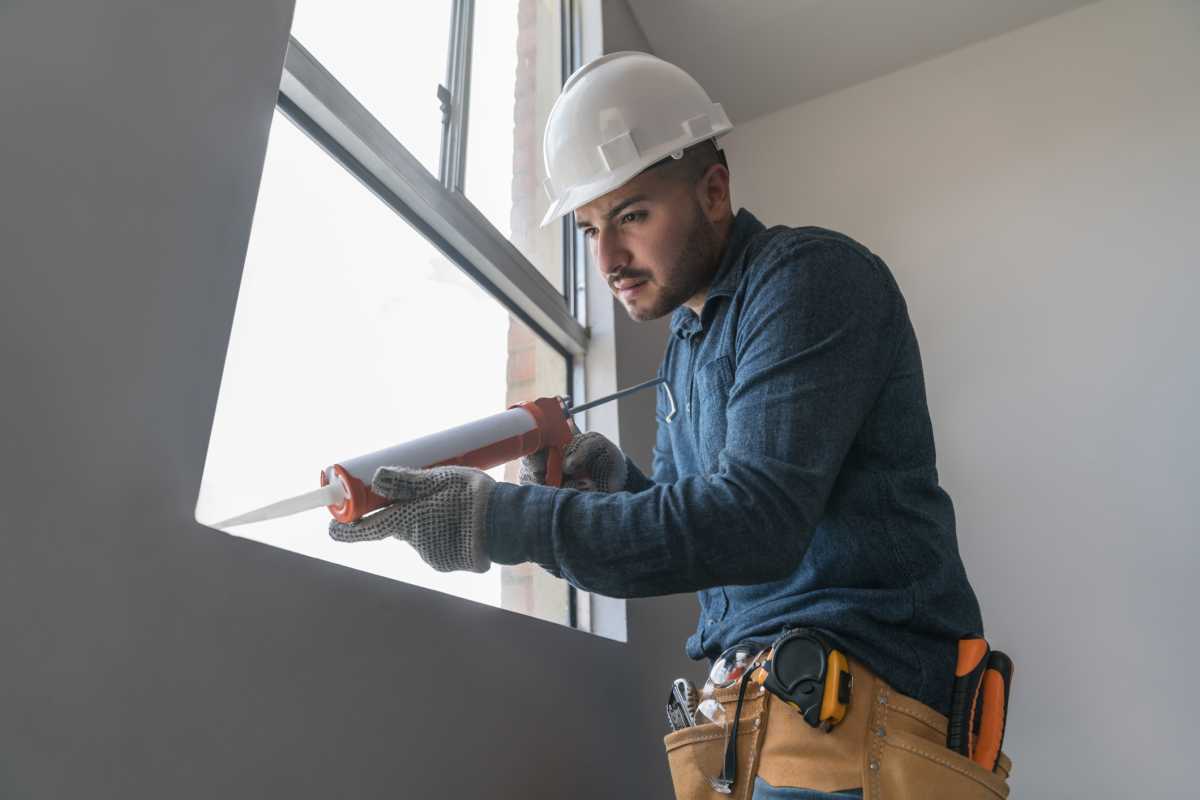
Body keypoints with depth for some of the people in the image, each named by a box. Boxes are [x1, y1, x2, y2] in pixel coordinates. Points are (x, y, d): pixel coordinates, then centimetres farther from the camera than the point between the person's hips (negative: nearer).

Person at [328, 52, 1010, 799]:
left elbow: (756, 521, -24)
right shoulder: (687, 338, 14)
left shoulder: (809, 275, -12)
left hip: (852, 697, -7)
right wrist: (610, 479, -2)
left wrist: (503, 519, -23)